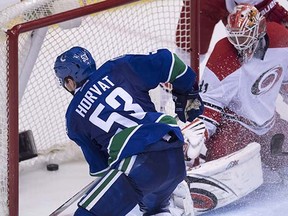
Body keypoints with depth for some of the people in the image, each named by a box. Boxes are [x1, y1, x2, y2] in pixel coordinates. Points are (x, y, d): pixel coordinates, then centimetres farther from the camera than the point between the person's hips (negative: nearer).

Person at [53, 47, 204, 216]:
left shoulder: (74, 117, 16)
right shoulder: (117, 69, 18)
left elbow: (99, 166, 19)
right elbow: (165, 61, 13)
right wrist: (189, 93, 28)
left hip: (140, 163, -5)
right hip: (177, 157, 5)